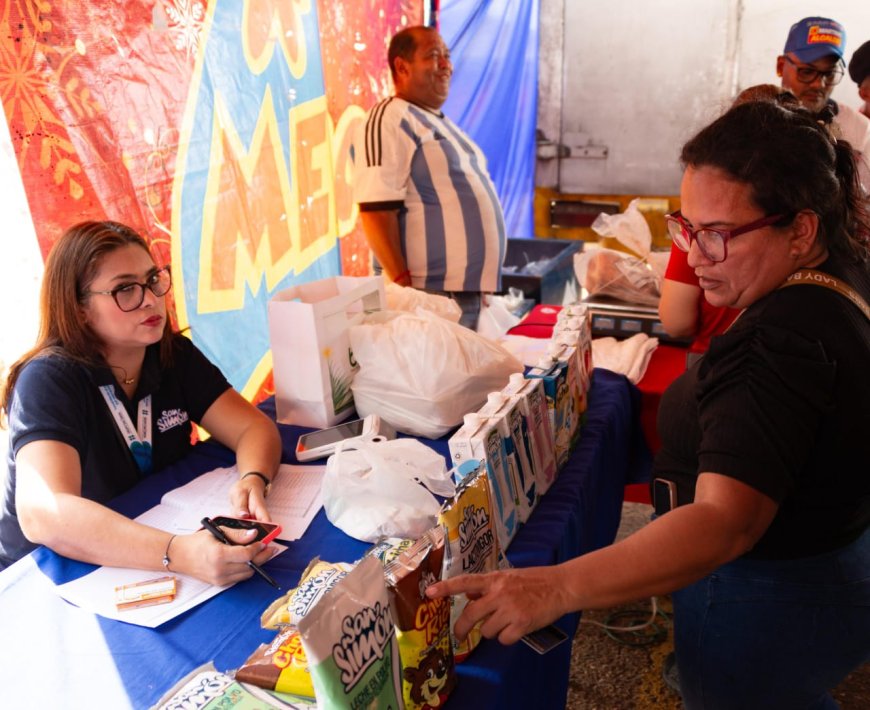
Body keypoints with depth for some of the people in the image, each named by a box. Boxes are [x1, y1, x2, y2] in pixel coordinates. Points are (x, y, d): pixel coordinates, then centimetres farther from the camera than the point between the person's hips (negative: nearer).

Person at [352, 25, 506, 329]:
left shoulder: (442, 123, 18)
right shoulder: (389, 121, -11)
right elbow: (375, 210, -19)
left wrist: (486, 280, 19)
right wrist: (404, 288, -22)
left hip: (474, 288, 9)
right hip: (435, 293, -9)